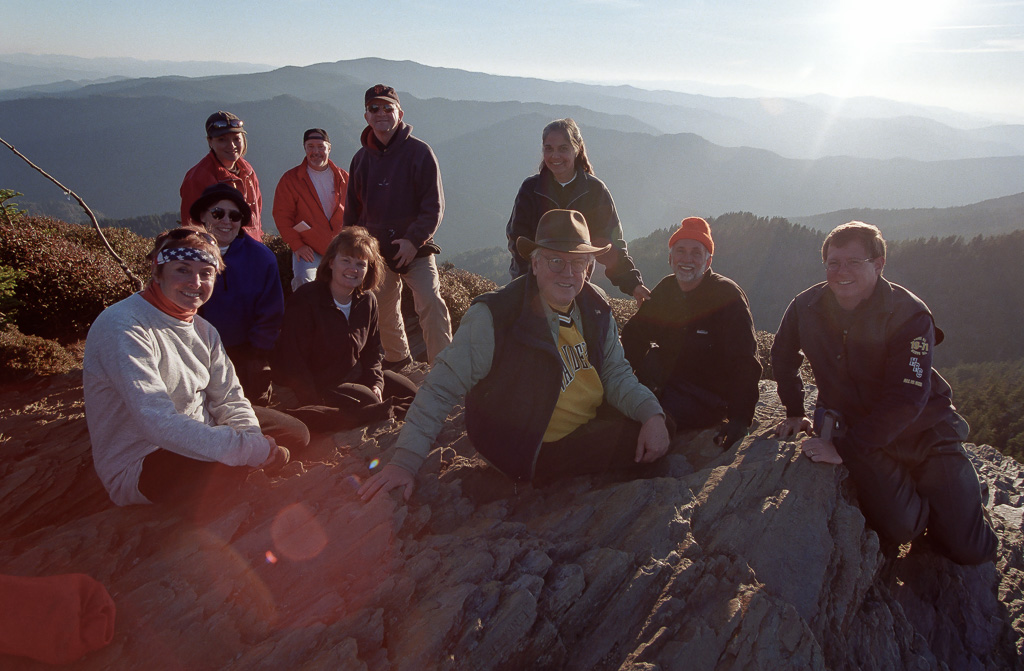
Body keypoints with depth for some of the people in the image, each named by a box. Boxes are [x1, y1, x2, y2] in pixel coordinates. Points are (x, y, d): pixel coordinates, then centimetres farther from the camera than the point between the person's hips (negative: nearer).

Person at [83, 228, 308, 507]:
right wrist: (252, 451, -35)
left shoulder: (202, 328, 5)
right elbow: (158, 422, -33)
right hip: (137, 469, -8)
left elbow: (228, 397, 3)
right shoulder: (122, 328, -24)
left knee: (296, 433, 9)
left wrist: (253, 439, -20)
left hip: (199, 435, 9)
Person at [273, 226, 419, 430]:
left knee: (409, 391, 1)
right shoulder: (305, 300, -21)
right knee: (368, 402, -26)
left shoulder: (367, 300, -1)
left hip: (356, 374, 7)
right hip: (319, 386, -7)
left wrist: (375, 382, -7)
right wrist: (315, 405, -24)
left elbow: (372, 349, 11)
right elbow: (293, 360, -22)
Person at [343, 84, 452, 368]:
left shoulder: (419, 152, -7)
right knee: (384, 309, 15)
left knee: (431, 305, -16)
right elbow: (353, 208, 17)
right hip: (377, 251, 5)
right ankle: (397, 358, 35)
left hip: (416, 249, -5)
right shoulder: (362, 158, 8)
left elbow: (434, 205, -10)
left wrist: (415, 240, -19)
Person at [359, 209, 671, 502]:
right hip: (537, 453, -7)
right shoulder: (493, 318, -22)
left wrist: (651, 413, -15)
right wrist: (406, 460, -25)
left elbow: (615, 373, 4)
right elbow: (441, 388, -20)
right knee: (635, 440, -18)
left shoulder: (595, 307, -2)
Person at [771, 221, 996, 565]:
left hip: (924, 432, -2)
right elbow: (783, 357, 14)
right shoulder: (807, 307, -6)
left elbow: (907, 399, -25)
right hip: (862, 430, 2)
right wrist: (794, 412, 10)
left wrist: (844, 448, -28)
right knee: (898, 528, -21)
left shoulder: (909, 314, -18)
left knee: (969, 549, -7)